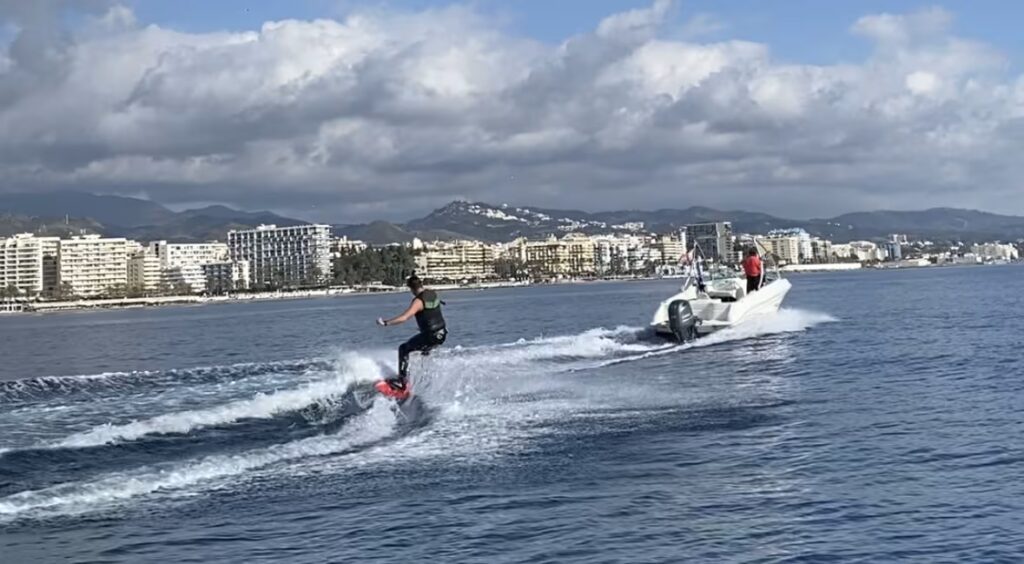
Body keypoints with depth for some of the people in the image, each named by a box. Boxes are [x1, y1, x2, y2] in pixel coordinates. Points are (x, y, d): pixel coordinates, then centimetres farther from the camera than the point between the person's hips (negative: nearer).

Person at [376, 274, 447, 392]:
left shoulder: (418, 301, -18)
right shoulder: (433, 293, 4)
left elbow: (404, 318, -28)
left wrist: (386, 323, -23)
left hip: (430, 336, -8)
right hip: (442, 334, 8)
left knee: (404, 349, 3)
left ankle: (402, 382, -3)